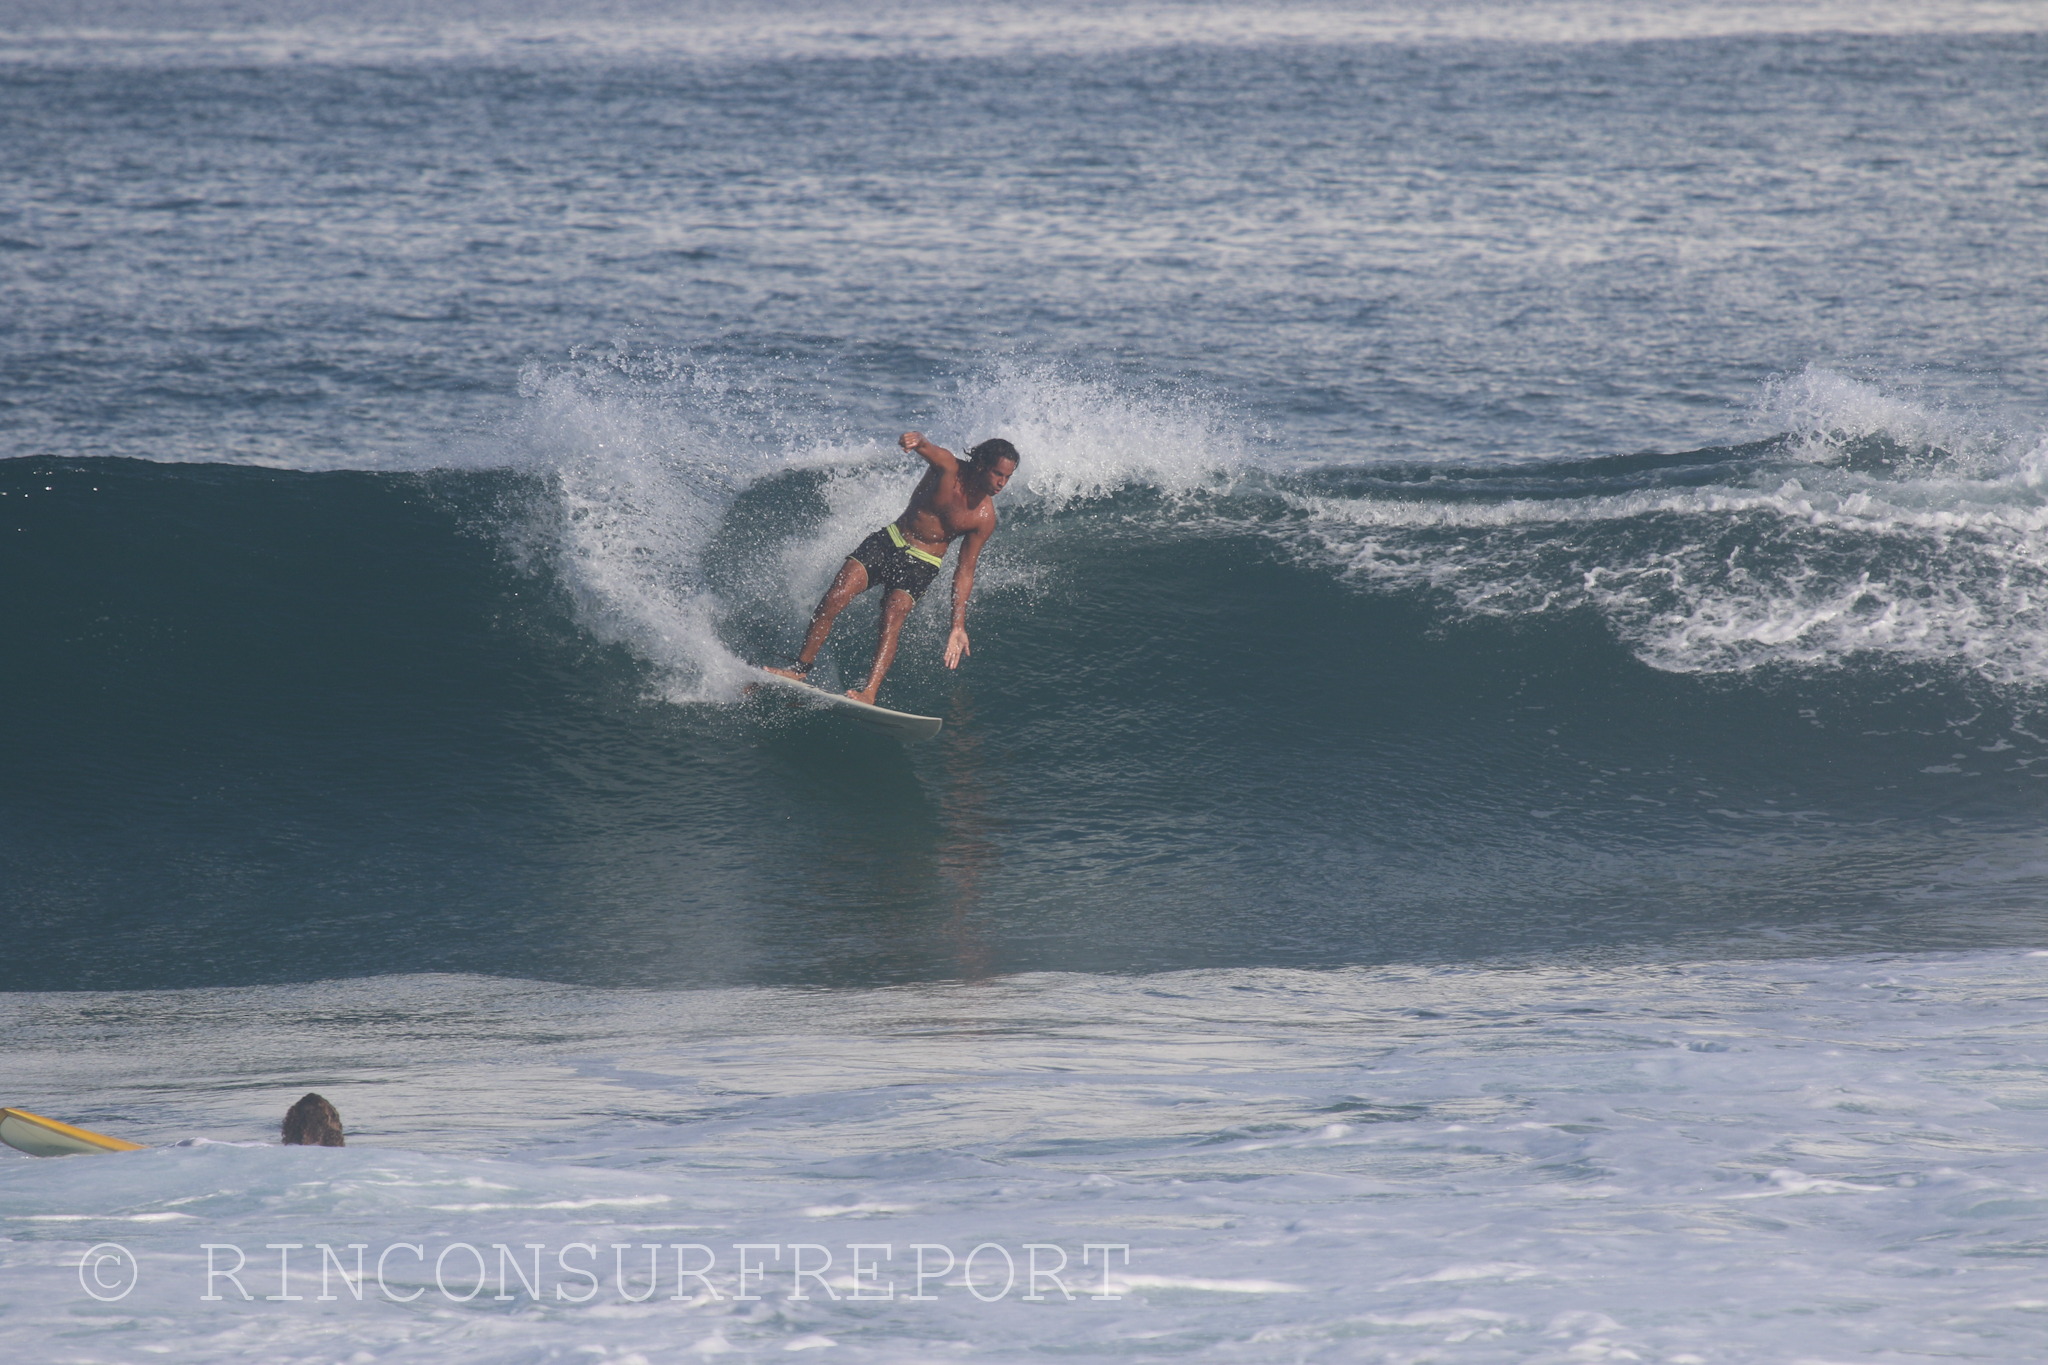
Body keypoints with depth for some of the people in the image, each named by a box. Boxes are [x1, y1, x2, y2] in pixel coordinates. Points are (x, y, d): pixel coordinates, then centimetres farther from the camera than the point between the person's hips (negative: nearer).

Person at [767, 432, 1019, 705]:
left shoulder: (984, 518, -12)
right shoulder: (948, 466, -13)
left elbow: (964, 572, -5)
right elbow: (926, 447, -35)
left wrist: (958, 626, -9)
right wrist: (918, 440, -62)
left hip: (920, 565, -1)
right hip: (889, 541, 1)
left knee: (892, 616, -26)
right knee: (834, 597, -13)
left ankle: (869, 691, -35)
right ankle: (800, 667, -2)